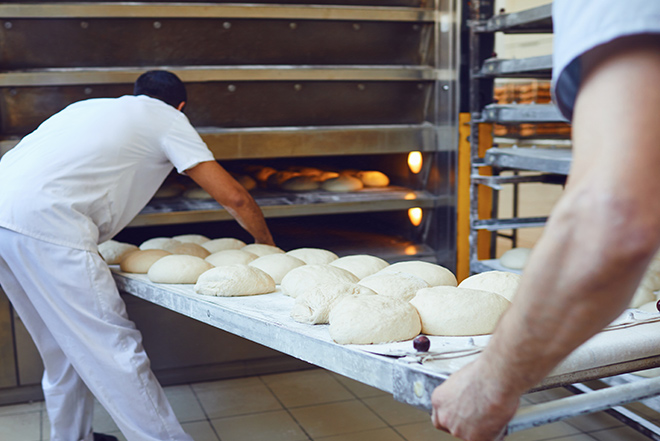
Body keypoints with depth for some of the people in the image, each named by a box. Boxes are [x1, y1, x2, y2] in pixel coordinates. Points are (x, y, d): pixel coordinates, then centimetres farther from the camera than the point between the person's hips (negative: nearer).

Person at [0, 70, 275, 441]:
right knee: (113, 348, -5)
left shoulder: (91, 106, 30)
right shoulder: (168, 118, 10)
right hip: (45, 222, -8)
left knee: (64, 347, 19)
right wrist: (268, 244, 23)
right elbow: (234, 197, 7)